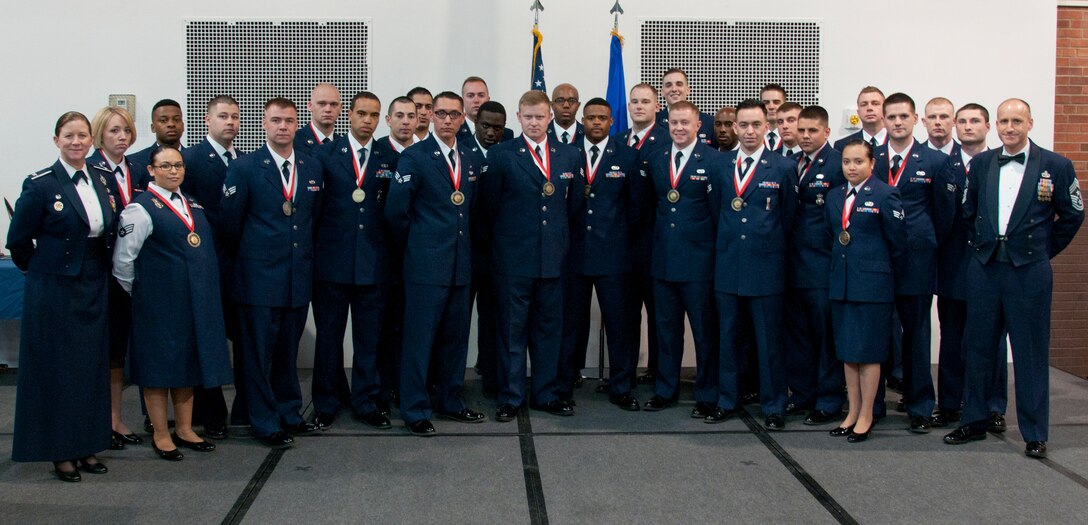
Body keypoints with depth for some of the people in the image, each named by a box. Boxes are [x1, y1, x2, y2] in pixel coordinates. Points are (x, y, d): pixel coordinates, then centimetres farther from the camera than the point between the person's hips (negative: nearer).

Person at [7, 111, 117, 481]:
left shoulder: (102, 179, 5)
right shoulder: (40, 185, -10)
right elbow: (18, 240, -5)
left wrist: (100, 270, 12)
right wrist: (43, 269, 4)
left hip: (95, 287, 5)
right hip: (55, 290, -5)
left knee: (93, 365, 9)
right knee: (56, 367, 1)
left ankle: (87, 446, 20)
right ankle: (60, 451, 11)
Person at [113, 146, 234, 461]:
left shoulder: (193, 205, 12)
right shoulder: (141, 208, -10)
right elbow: (122, 260, -12)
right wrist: (140, 294, -2)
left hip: (196, 302, 7)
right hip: (159, 303, -7)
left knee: (188, 364, 13)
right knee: (160, 365, 3)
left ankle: (184, 430, 24)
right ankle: (161, 436, 13)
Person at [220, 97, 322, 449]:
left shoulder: (312, 168, 8)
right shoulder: (244, 168, -5)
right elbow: (230, 223, -1)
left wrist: (304, 255, 13)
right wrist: (247, 258, 6)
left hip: (299, 275, 4)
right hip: (260, 276, -4)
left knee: (288, 351, 14)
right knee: (259, 352, 3)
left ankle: (289, 415, 26)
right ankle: (266, 424, 12)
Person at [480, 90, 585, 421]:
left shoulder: (569, 156, 7)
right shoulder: (501, 155, -3)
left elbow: (575, 201, 15)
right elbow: (488, 206, 1)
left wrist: (557, 230, 12)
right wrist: (506, 236, 6)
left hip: (553, 257, 3)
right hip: (513, 257, -3)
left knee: (549, 328, 10)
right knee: (512, 330, 4)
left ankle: (546, 394, 21)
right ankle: (510, 398, 13)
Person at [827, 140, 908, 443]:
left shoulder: (885, 196, -8)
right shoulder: (835, 197, 10)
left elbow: (898, 243, -5)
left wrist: (886, 277, 1)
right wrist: (840, 268, 11)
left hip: (873, 285, -6)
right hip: (841, 284, 6)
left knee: (869, 352, 0)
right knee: (847, 351, 10)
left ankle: (866, 416, 9)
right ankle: (853, 412, 20)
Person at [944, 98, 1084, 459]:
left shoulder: (1055, 166, -2)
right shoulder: (981, 163, 7)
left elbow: (1073, 216, 5)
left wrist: (1044, 250, 5)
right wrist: (979, 242, 13)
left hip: (1029, 270, -3)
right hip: (984, 267, 3)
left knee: (1031, 353, 2)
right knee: (978, 347, 10)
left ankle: (1034, 433, 11)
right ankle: (974, 421, 22)